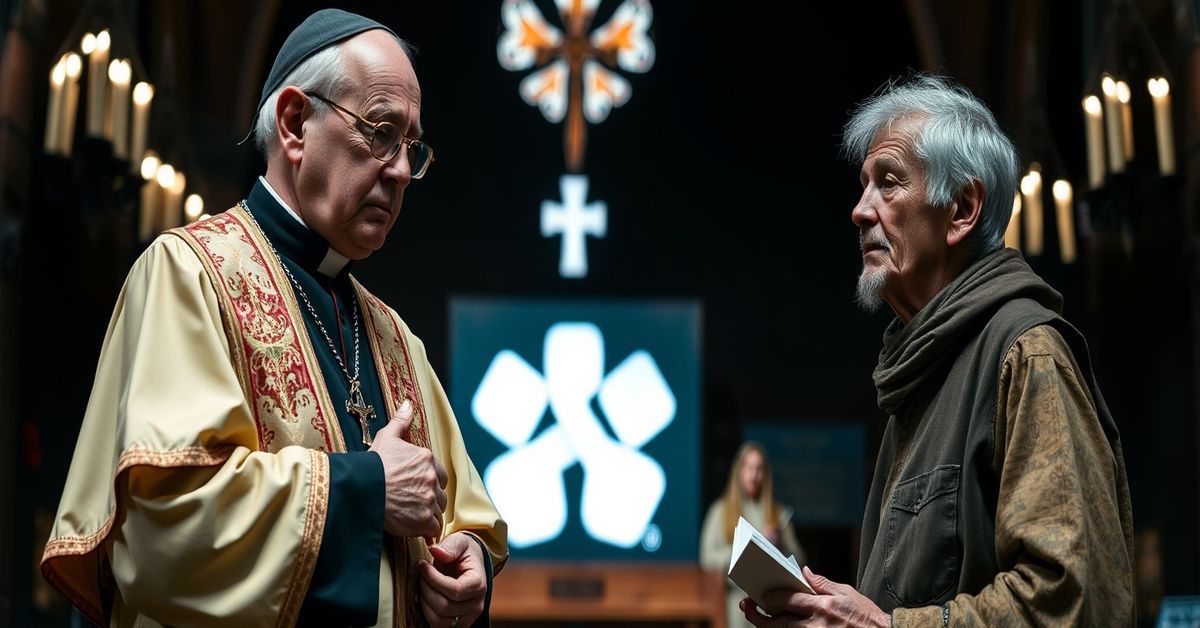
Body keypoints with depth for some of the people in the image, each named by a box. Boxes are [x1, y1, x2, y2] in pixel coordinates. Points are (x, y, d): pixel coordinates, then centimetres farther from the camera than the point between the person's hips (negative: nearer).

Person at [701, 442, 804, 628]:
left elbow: (797, 560, 11)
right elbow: (708, 557, 0)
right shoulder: (722, 511, 8)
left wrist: (779, 543, -9)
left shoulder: (779, 513, 10)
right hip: (739, 596, -1)